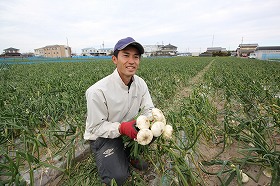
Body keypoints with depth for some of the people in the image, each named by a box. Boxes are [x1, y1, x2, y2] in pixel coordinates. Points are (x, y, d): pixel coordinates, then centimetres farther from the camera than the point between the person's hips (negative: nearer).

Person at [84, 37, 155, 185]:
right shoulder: (97, 91, -29)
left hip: (129, 128, 6)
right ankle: (107, 160, 17)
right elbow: (96, 127, -20)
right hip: (103, 136, -5)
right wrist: (121, 127, -37)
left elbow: (148, 109, -6)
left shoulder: (140, 83, -11)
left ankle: (131, 155, 13)